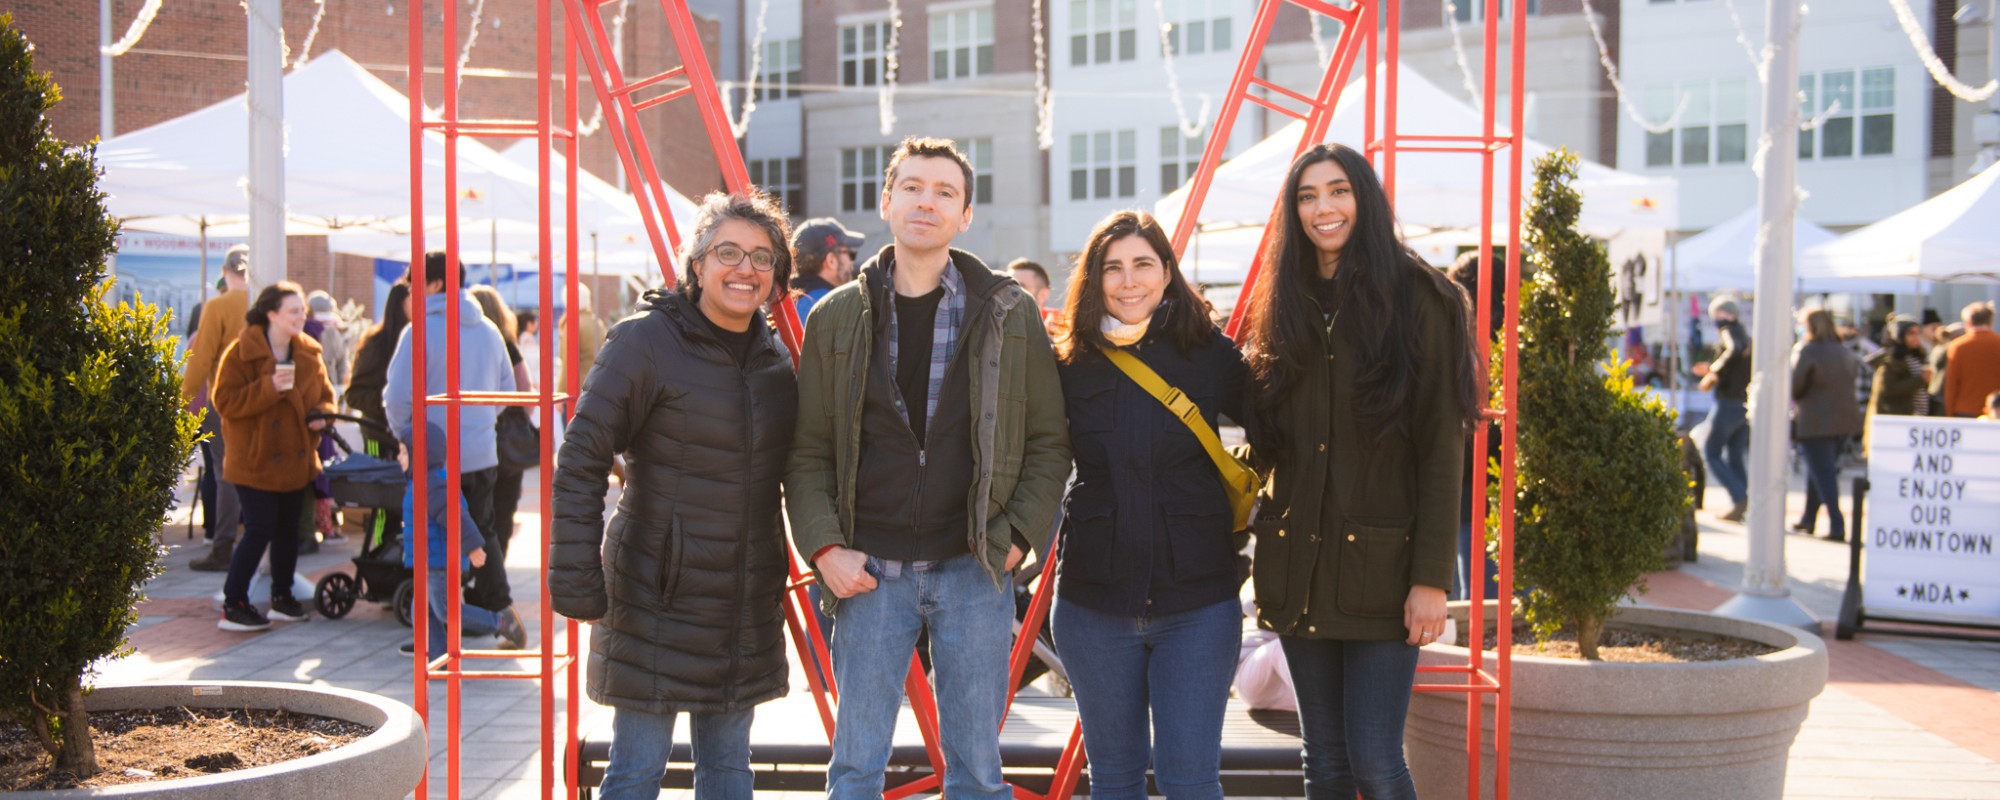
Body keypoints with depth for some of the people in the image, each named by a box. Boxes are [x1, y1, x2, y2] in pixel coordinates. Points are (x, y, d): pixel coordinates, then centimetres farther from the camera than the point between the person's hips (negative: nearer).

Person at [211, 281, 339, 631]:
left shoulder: (309, 353, 7)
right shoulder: (242, 353, -11)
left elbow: (324, 392, 18)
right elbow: (225, 402, -17)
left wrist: (322, 414, -3)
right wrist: (269, 388, -26)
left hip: (296, 459, 6)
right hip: (256, 461, -6)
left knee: (288, 530, 13)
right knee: (259, 531, -8)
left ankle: (282, 597, 26)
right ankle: (233, 604, 2)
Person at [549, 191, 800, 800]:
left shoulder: (774, 357, 8)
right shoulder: (645, 341, -11)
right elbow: (581, 460, -12)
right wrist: (576, 578, -17)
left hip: (747, 604, 6)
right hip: (657, 598, -6)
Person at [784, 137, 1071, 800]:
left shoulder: (1010, 314, 2)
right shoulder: (837, 317, 4)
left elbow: (1049, 441, 4)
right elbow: (808, 451, 5)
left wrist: (1017, 535, -5)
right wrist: (824, 546, -6)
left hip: (974, 571, 0)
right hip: (871, 571, 1)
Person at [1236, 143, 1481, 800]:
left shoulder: (1418, 300, -5)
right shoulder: (1284, 307, 12)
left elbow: (1442, 449, -9)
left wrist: (1432, 576, -14)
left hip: (1381, 567, -5)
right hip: (1299, 566, 5)